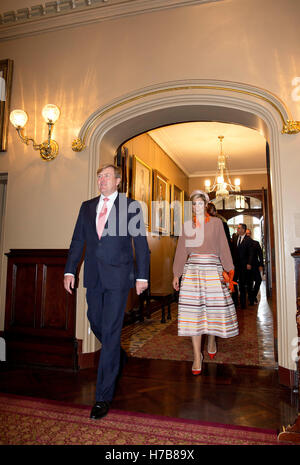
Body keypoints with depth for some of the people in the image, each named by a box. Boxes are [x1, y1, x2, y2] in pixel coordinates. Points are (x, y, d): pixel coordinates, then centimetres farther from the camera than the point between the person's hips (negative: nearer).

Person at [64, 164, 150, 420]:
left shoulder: (131, 206, 0)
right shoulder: (87, 206, 12)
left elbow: (141, 243, -1)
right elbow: (78, 240, 12)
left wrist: (142, 276, -5)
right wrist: (70, 270, 6)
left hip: (118, 276, -5)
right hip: (93, 275, 5)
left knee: (110, 331, -3)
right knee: (96, 322, 15)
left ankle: (104, 396, 9)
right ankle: (114, 358, 46)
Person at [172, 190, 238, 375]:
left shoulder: (216, 222, 7)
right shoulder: (187, 225, 10)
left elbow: (224, 247, 6)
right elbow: (181, 251, 10)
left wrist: (228, 271, 1)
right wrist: (176, 274, 8)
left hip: (213, 268, -1)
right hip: (192, 269, 1)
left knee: (215, 307, 2)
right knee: (193, 310, -3)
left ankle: (212, 340, 33)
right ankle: (197, 356, 6)